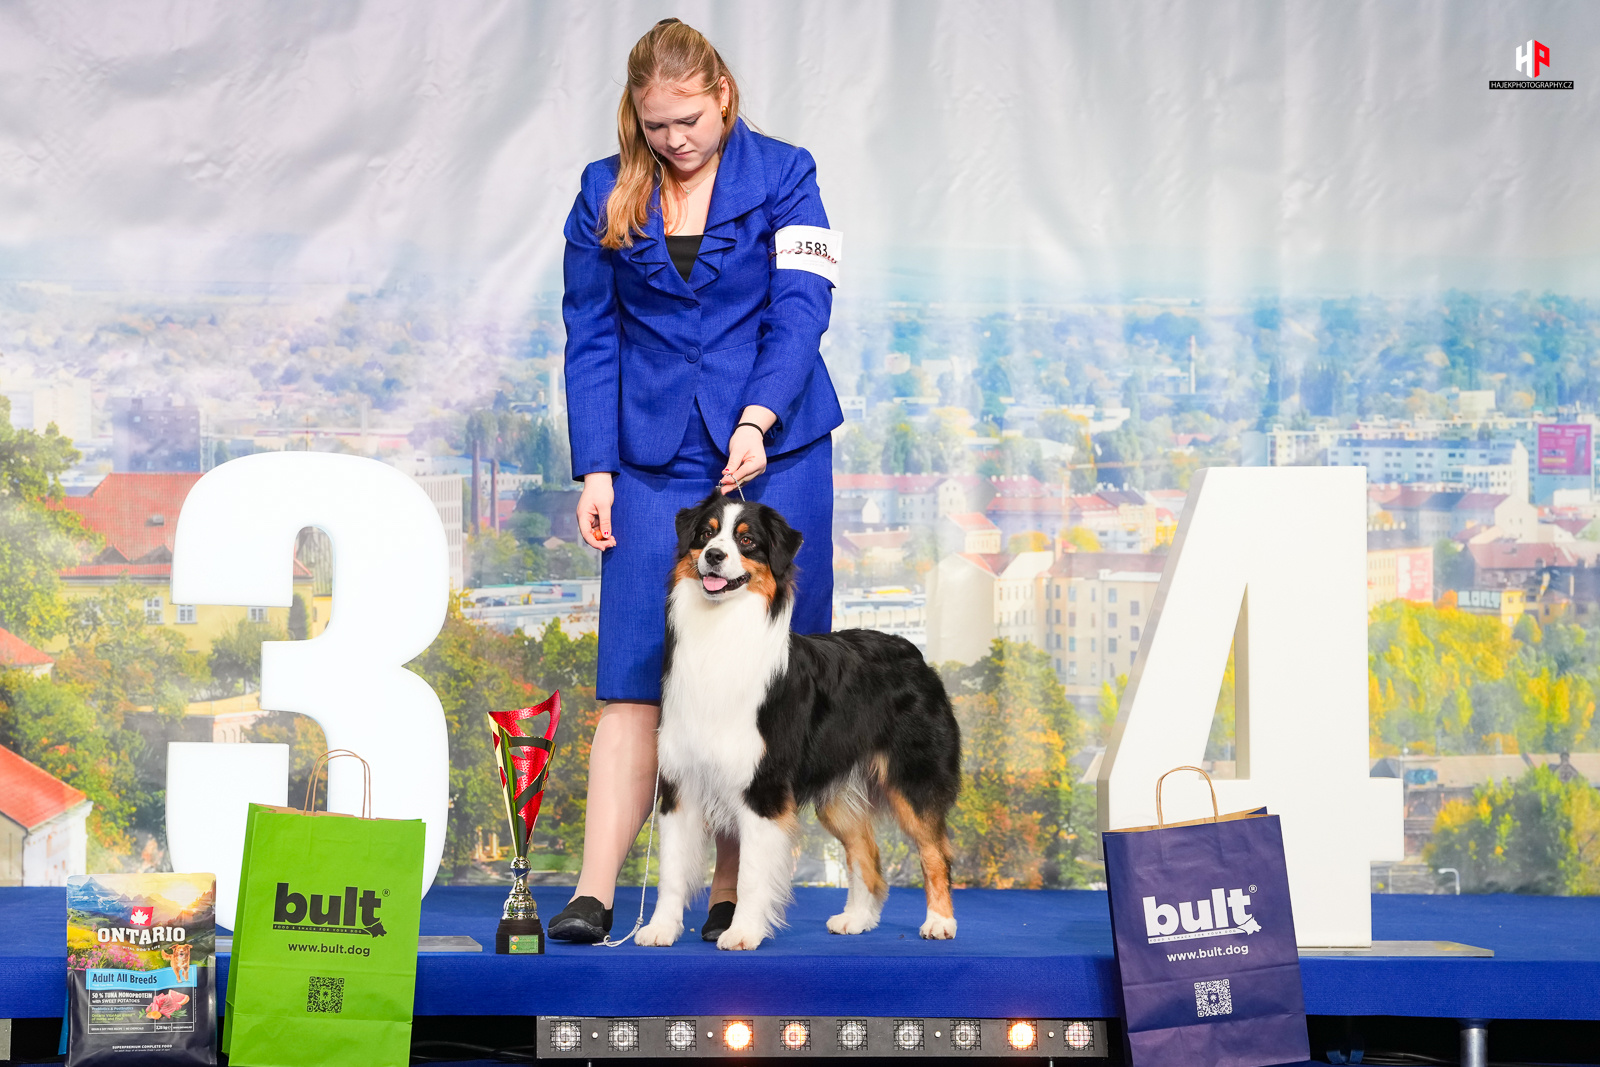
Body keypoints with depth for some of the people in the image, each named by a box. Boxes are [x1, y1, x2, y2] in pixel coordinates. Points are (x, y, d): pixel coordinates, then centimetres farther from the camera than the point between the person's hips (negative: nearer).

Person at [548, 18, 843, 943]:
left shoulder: (783, 177, 1)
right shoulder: (606, 196, 7)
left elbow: (801, 308, -8)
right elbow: (590, 337, 9)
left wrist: (757, 422, -22)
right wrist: (595, 469, 0)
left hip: (772, 453, -1)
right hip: (655, 460, 1)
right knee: (638, 676, -6)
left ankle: (734, 892, 9)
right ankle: (595, 893, -9)